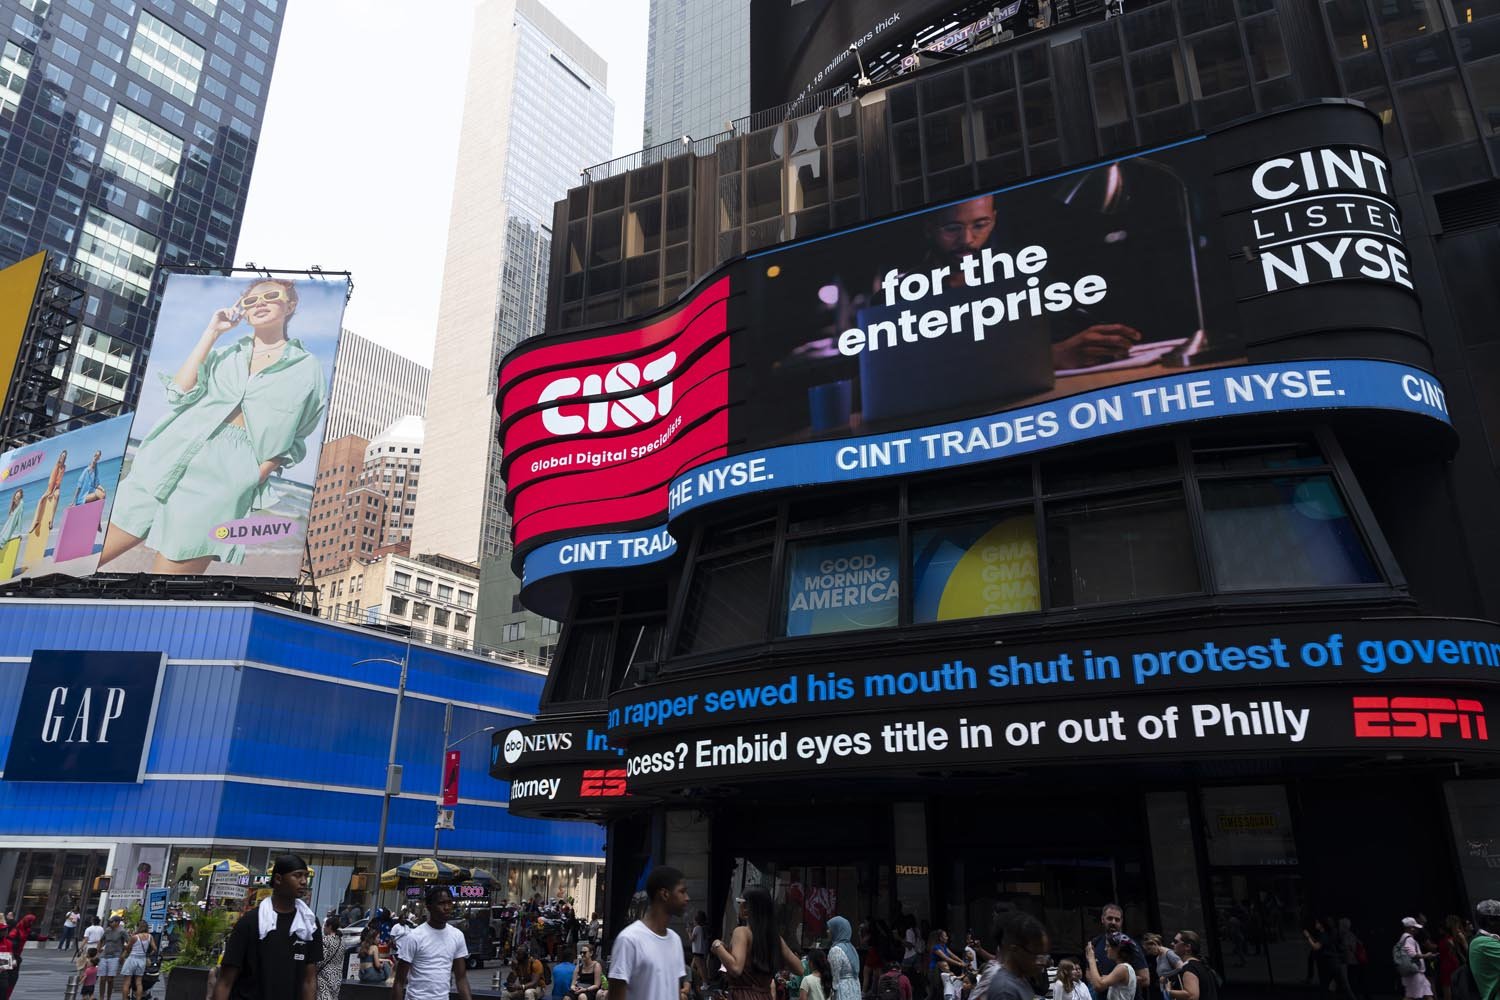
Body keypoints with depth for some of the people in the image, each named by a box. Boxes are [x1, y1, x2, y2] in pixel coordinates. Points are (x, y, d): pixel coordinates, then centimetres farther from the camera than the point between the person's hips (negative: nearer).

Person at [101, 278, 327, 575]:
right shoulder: (224, 353, 18)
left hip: (225, 477, -4)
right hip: (167, 459, 4)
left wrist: (254, 478, -5)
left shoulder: (308, 369, 8)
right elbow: (179, 392, 2)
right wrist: (211, 333, 3)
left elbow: (291, 443, 8)